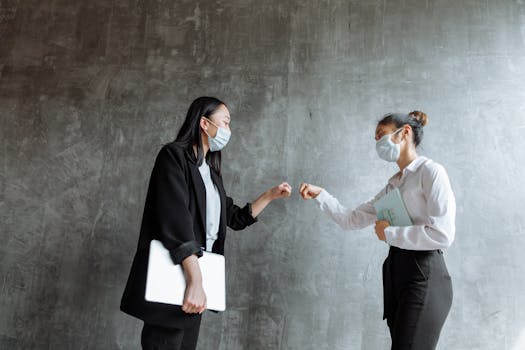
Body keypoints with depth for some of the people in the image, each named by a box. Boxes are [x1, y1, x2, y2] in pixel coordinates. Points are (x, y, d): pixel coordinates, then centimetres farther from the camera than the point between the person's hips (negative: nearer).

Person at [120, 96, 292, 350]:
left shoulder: (211, 171, 17)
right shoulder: (174, 155, -7)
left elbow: (235, 218, 26)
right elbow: (175, 220, -19)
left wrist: (270, 195, 21)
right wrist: (195, 279, -25)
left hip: (195, 272, 8)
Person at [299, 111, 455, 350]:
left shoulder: (430, 171, -7)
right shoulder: (394, 184, 17)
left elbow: (443, 235, -17)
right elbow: (352, 220, 18)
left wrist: (390, 233, -9)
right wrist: (320, 195, 10)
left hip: (423, 276, -8)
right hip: (397, 273, 8)